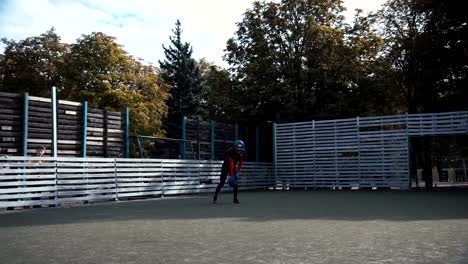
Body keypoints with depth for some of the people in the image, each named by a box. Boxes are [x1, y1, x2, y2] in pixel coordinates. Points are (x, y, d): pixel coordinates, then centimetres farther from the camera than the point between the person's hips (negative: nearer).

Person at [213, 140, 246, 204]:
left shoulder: (243, 153, -12)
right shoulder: (231, 151, -31)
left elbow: (240, 163, -1)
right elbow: (231, 164, -34)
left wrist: (238, 171, -8)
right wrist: (232, 175, -34)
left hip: (234, 167, 5)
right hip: (226, 166, -5)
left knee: (235, 183, -5)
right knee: (222, 182, -9)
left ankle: (235, 198, 4)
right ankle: (215, 196, 6)